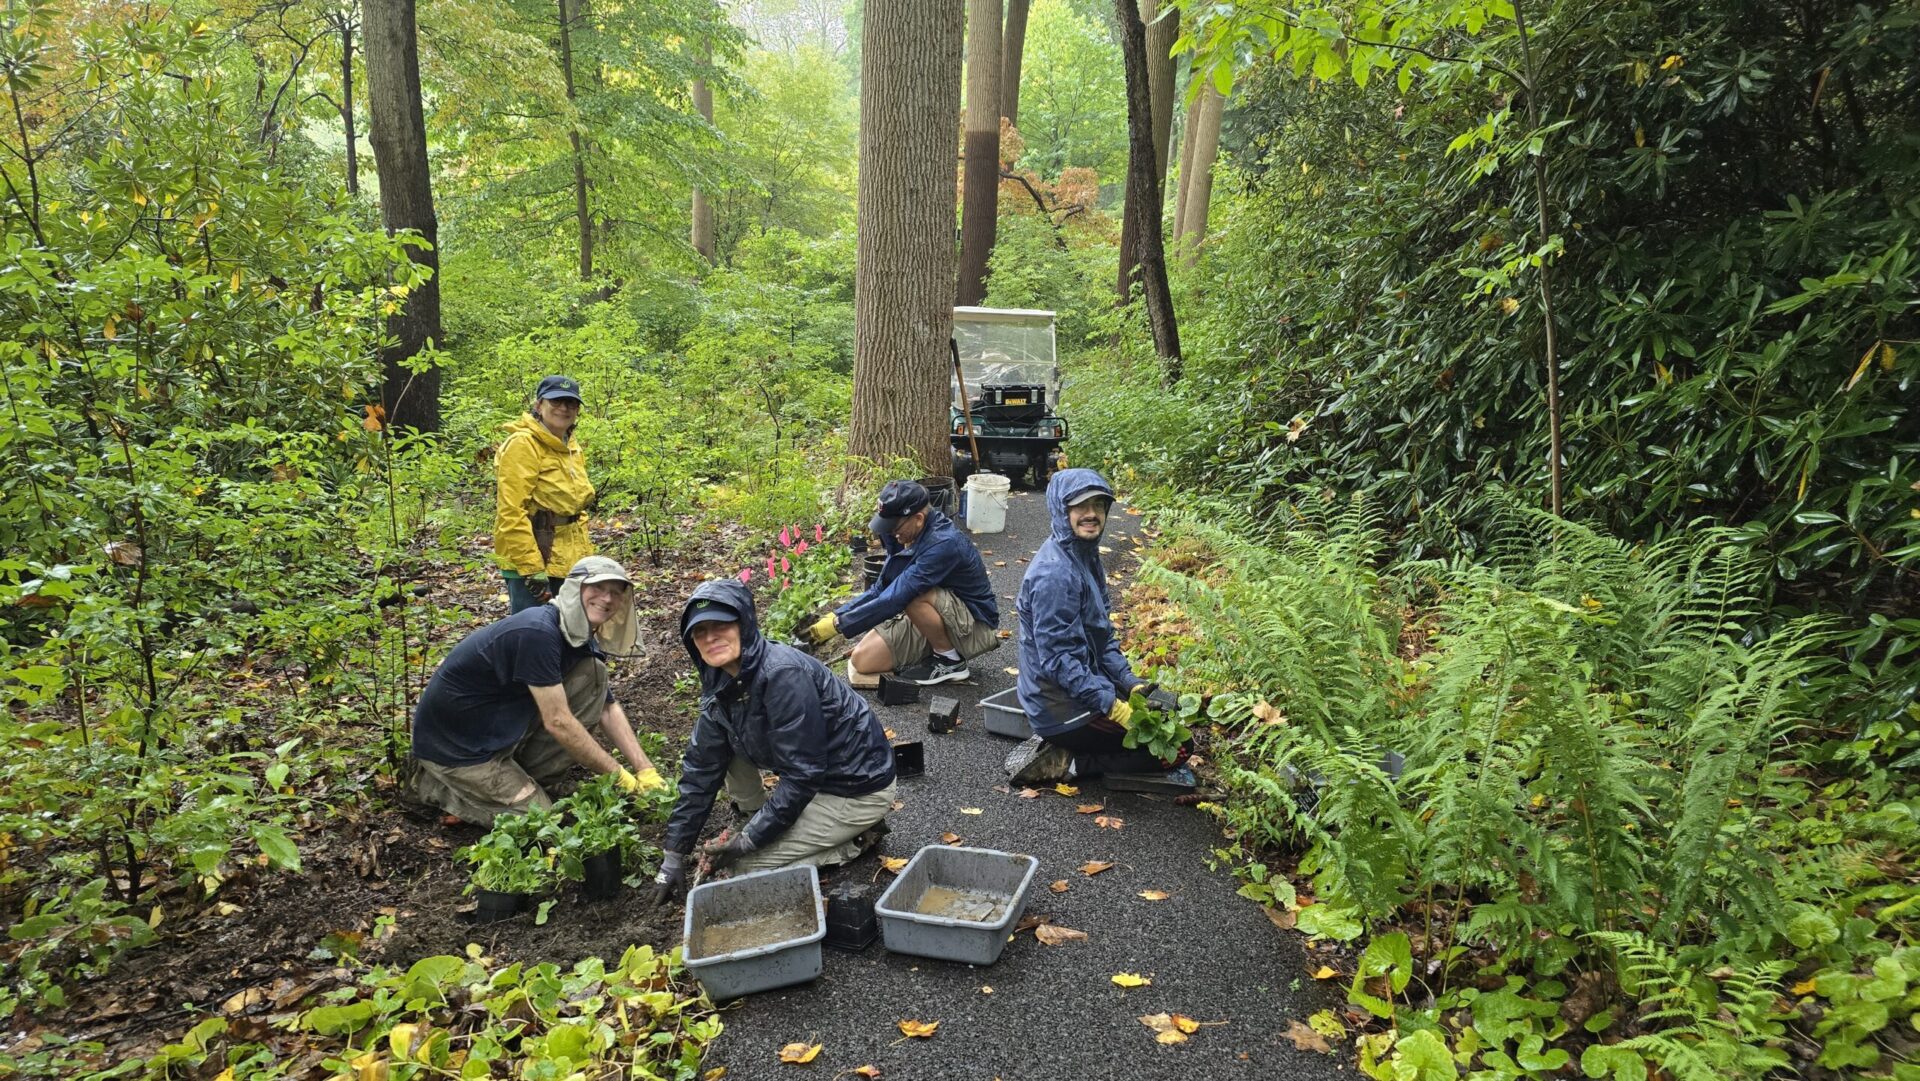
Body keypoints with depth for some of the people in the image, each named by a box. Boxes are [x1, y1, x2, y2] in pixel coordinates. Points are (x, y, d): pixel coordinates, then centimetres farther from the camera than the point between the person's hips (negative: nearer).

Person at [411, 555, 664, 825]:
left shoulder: (582, 638, 1)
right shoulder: (538, 632, -28)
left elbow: (608, 709, 5)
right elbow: (558, 722, -27)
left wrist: (646, 772, -6)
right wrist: (620, 776, -20)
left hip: (505, 730, 9)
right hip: (455, 745, -8)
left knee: (593, 676, -5)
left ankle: (524, 775, 3)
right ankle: (435, 781, 6)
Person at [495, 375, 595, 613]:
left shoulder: (571, 448, 14)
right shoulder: (523, 445, -12)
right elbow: (511, 513, -19)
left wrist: (585, 556, 17)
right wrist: (532, 568, -22)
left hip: (568, 564, 9)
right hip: (531, 566, -9)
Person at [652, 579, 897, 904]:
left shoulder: (782, 675, -29)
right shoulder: (721, 683, -2)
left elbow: (803, 775, -26)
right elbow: (701, 767, 2)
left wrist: (751, 838, -19)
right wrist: (674, 854, 2)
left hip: (859, 789, -8)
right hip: (813, 775, 8)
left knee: (745, 862, -9)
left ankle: (856, 836, 1)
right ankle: (753, 818, 15)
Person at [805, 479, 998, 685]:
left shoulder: (943, 543, -31)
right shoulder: (913, 536, -5)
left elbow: (895, 598, -33)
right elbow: (882, 589, 3)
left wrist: (839, 624, -27)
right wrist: (836, 616, -9)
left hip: (975, 628, -8)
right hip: (931, 618, 8)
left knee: (913, 595, -34)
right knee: (863, 660, -5)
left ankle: (951, 662, -11)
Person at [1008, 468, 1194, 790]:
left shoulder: (1087, 557, 7)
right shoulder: (1054, 573, -24)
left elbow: (1102, 637, 12)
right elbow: (1058, 660, -26)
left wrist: (1132, 685, 0)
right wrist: (1117, 709, -26)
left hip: (1085, 686, 9)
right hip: (1066, 711, -9)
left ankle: (1058, 749, 10)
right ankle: (1064, 762, -4)